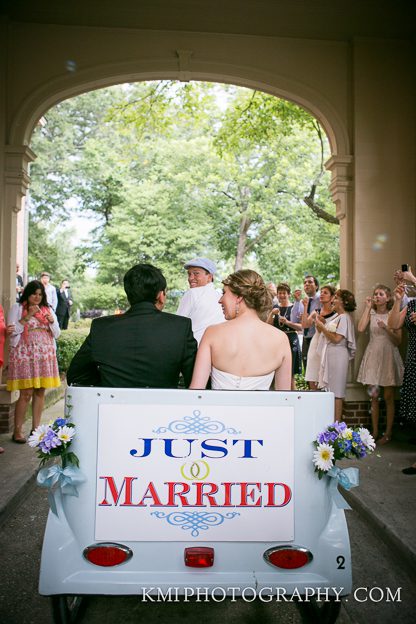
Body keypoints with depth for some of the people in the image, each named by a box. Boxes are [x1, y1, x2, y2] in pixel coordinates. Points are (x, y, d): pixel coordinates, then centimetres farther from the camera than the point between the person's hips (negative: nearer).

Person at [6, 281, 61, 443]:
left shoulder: (48, 309, 15)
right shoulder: (17, 308, 4)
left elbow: (56, 334, 14)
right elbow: (12, 331, -6)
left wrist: (52, 321, -4)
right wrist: (28, 316, -12)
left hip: (45, 355, 4)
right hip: (25, 355, -4)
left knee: (40, 391, 4)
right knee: (26, 393, -8)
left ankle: (36, 428, 13)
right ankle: (17, 430, 2)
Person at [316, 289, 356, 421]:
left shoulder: (344, 317, -12)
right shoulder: (337, 317, 16)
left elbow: (336, 338, -20)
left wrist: (322, 327, -12)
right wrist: (321, 327, 4)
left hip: (338, 356, -9)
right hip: (330, 355, 9)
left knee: (336, 392, -4)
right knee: (330, 390, 11)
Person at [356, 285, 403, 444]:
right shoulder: (371, 314, 8)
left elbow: (398, 341, -3)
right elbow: (361, 329, -12)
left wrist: (387, 328, -19)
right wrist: (367, 307, -6)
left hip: (388, 355, -2)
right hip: (373, 355, 2)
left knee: (388, 397, 2)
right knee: (373, 396, 5)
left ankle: (388, 432, 12)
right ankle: (375, 431, 14)